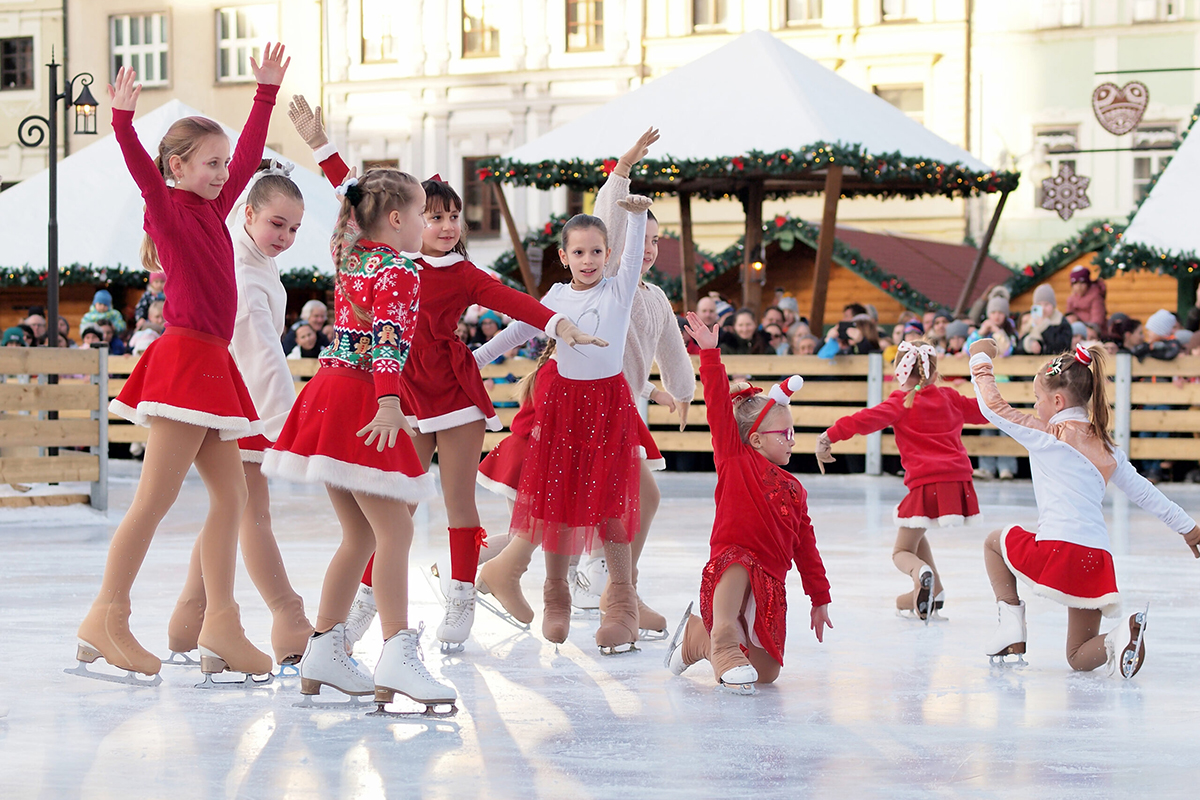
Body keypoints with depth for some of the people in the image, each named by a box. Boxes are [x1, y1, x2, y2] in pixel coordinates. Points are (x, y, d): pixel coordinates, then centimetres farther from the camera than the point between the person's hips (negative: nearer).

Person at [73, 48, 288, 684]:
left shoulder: (212, 210, 16)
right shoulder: (168, 209, -4)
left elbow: (249, 156, 26)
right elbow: (141, 170, -22)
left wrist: (266, 93, 31)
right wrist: (123, 121, -35)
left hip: (210, 366, 9)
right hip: (185, 358, -9)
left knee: (231, 495, 4)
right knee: (154, 499, -9)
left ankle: (220, 628, 4)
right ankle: (106, 618, -5)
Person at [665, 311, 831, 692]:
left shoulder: (793, 488, 17)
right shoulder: (735, 460, 3)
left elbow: (805, 546, 21)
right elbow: (719, 408, -6)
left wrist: (820, 598, 21)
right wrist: (710, 354, -14)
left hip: (769, 583, 6)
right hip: (727, 570, -6)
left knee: (766, 673, 0)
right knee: (739, 563, -43)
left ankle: (697, 636, 25)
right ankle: (723, 646, -37)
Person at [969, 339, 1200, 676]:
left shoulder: (1049, 435, 0)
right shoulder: (1107, 450, 16)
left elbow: (994, 406, 7)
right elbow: (1145, 493, 22)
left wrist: (981, 360, 23)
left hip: (1059, 550, -5)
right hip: (1098, 562, 6)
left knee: (994, 541, 28)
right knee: (1080, 658, 15)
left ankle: (1012, 623, 12)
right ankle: (1119, 637, -18)